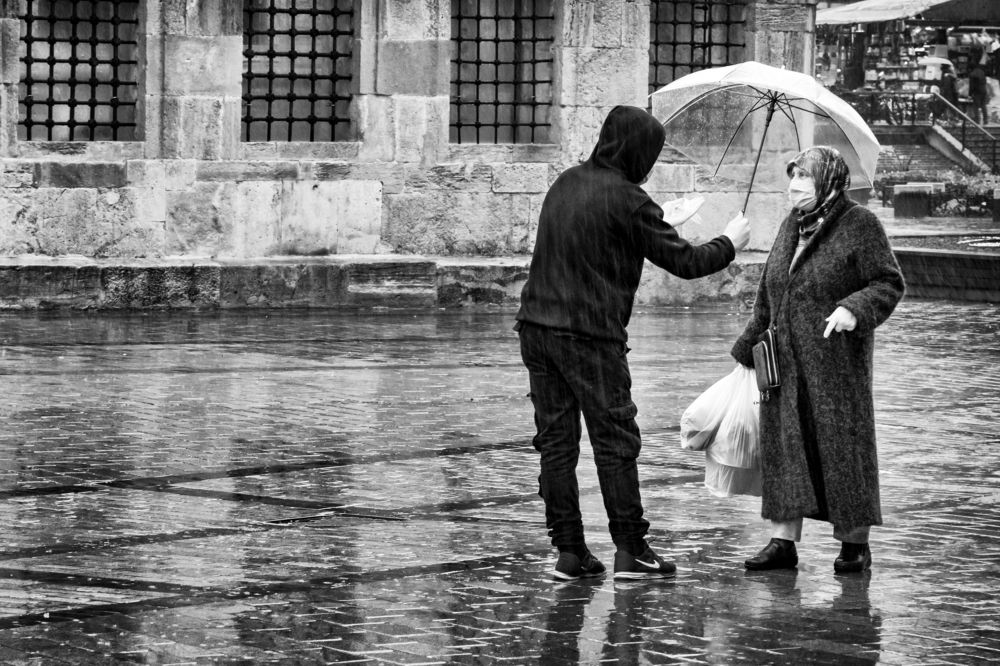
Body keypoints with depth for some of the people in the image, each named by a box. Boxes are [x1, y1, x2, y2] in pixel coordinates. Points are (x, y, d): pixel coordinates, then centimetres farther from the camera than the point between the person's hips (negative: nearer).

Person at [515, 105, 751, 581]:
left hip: (536, 324, 7)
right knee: (615, 440, 2)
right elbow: (685, 262, -7)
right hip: (590, 333, -7)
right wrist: (730, 243, 12)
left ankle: (569, 551, 10)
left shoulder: (566, 182, 11)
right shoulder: (628, 201, -11)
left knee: (556, 440, 8)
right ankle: (630, 550, 5)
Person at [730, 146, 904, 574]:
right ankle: (783, 541, 5)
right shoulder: (791, 226, 14)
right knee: (784, 444, 3)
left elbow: (888, 283, -9)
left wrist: (854, 309, -25)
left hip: (836, 359, -6)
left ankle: (855, 542, 10)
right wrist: (749, 347, 23)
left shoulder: (859, 225, -6)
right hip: (785, 360, 6)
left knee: (842, 443, -1)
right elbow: (768, 295, 21)